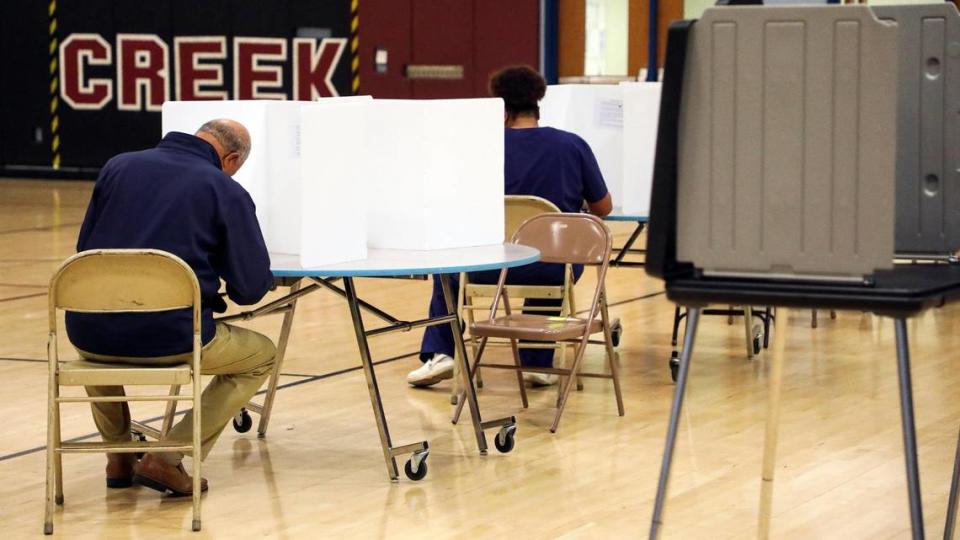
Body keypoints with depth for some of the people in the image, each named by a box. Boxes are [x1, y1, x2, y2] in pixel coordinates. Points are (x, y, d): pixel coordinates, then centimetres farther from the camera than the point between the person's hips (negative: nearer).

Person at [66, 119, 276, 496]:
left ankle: (119, 454, 34)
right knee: (262, 356, 22)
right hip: (170, 340, -4)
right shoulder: (227, 192, -2)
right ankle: (169, 458, 9)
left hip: (91, 335, 5)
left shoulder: (118, 167, 10)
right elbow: (251, 288, -3)